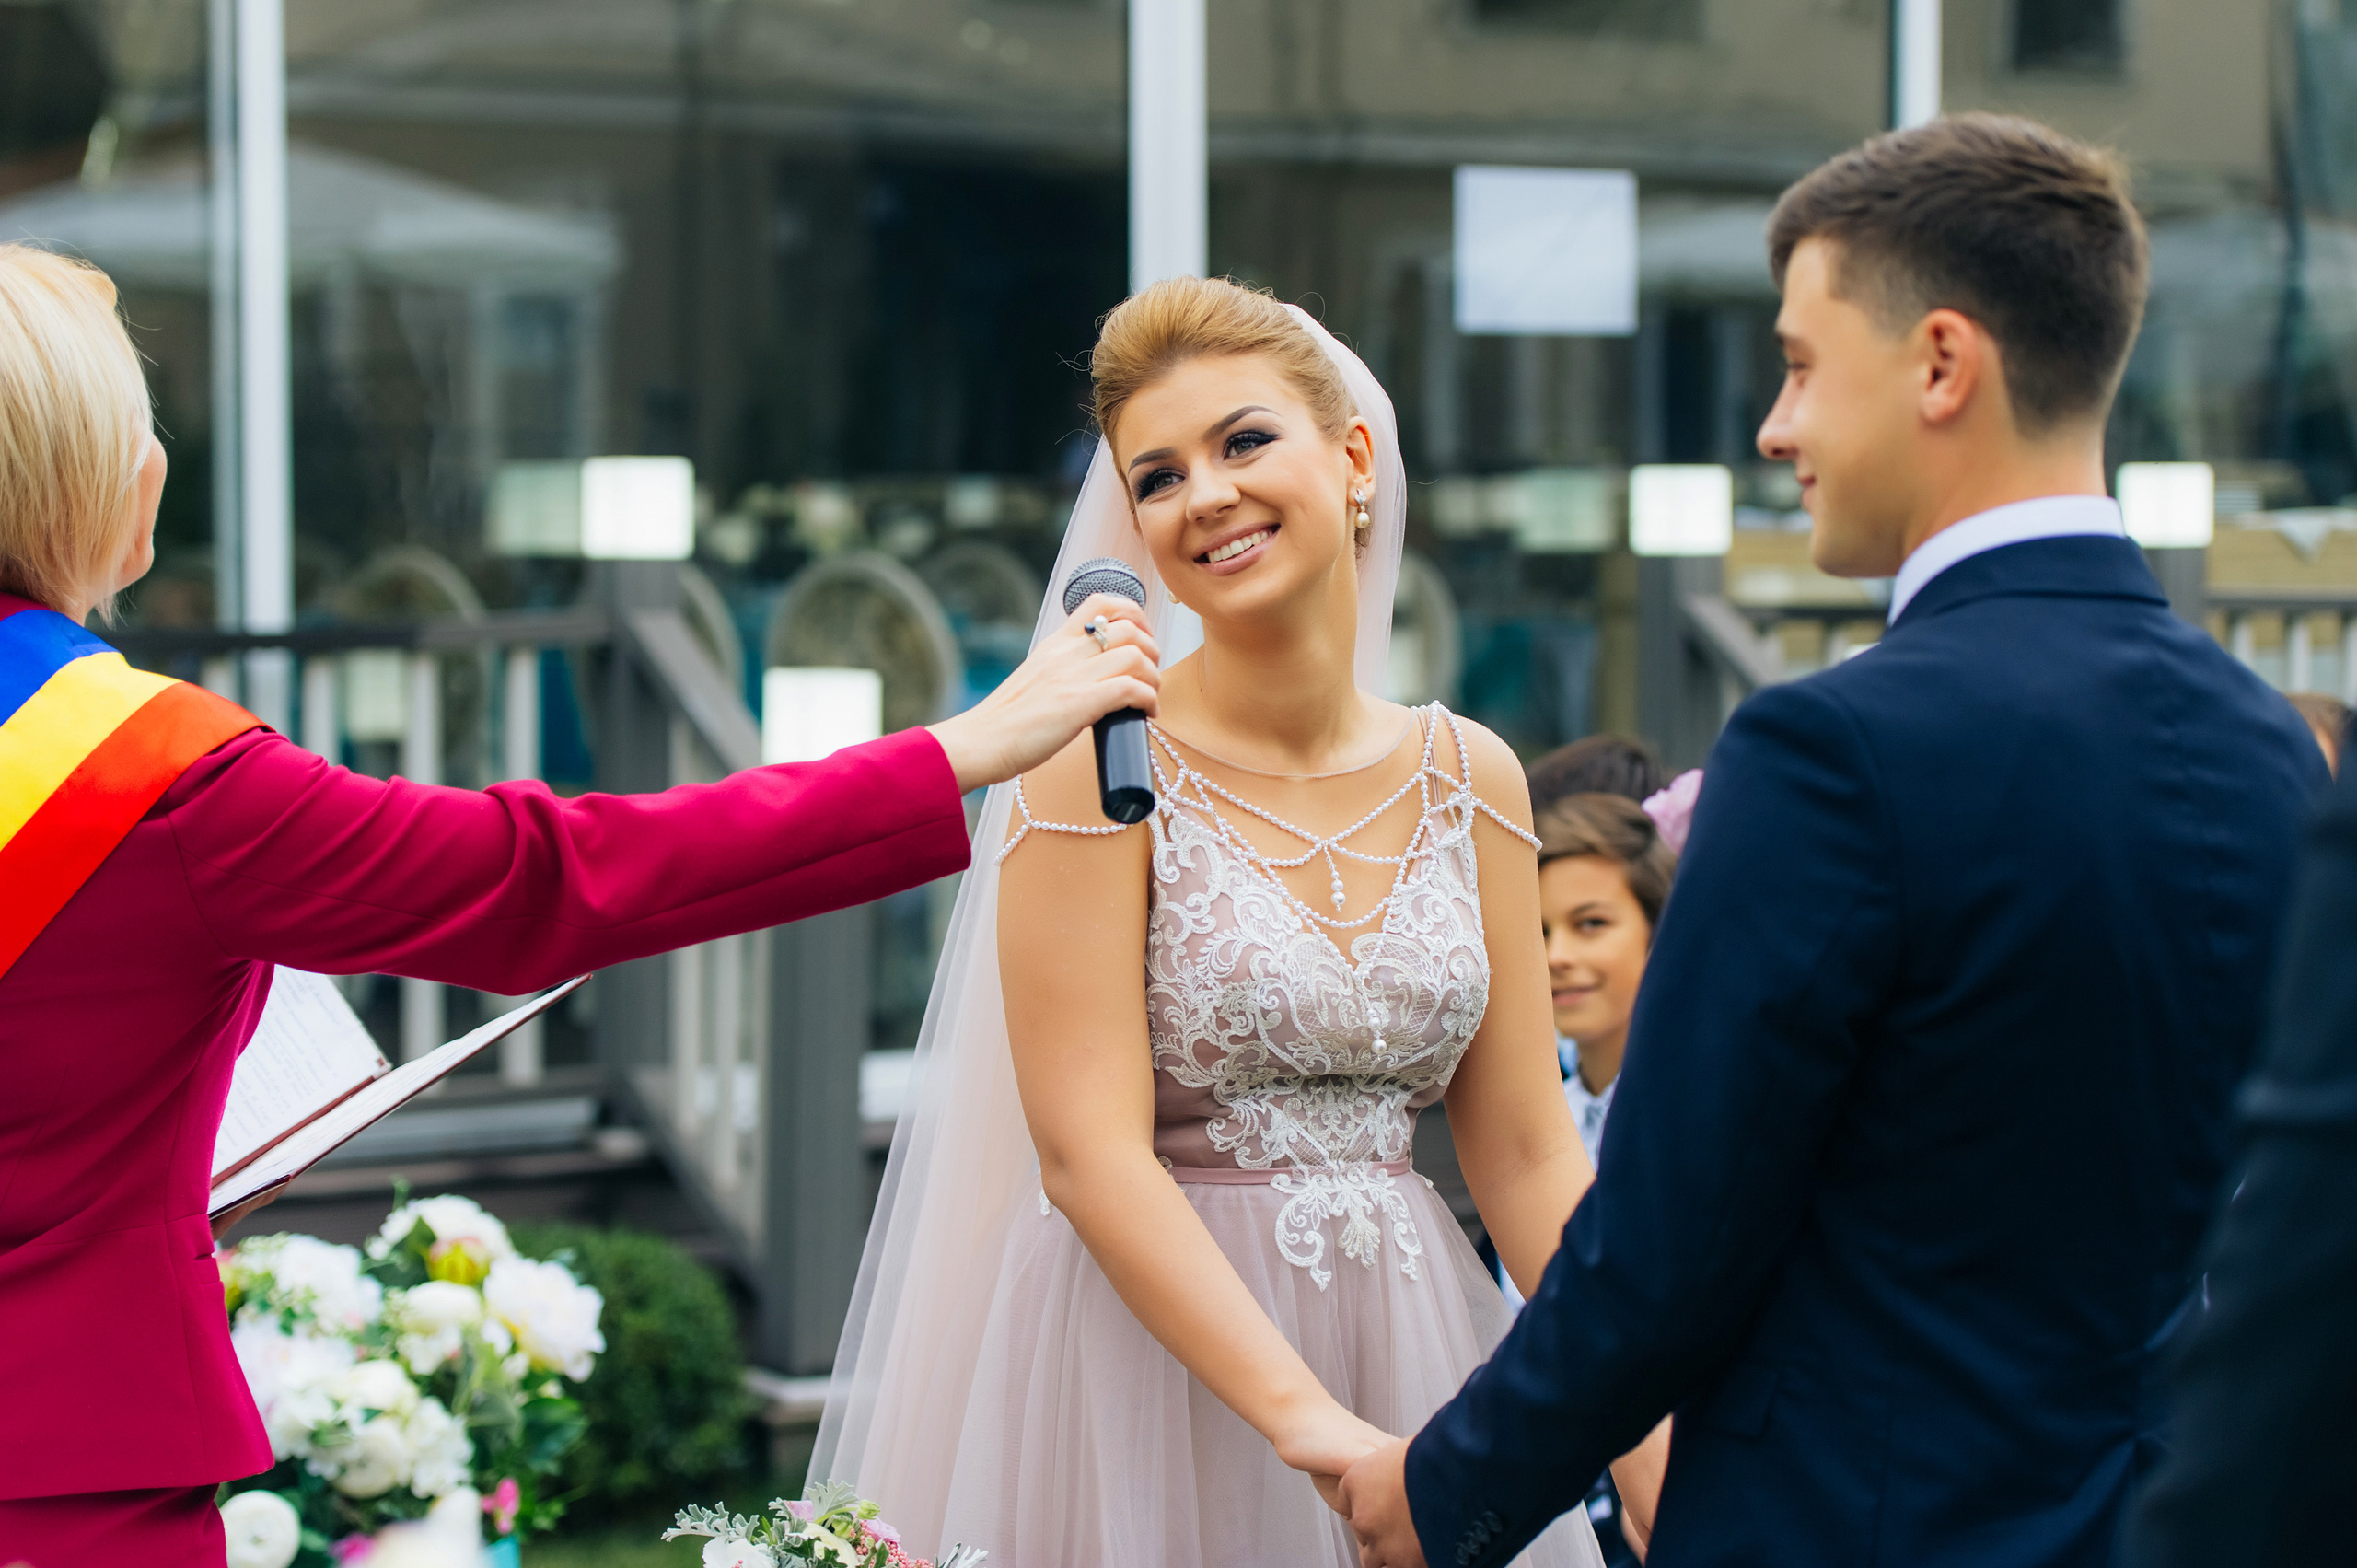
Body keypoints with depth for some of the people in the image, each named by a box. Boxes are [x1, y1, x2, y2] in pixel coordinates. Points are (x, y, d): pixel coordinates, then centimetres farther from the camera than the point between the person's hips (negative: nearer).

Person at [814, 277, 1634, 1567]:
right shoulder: (1102, 766, -9)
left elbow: (1526, 1156, 4)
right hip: (1150, 1350, -4)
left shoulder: (1469, 778, 4)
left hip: (1410, 1340, 4)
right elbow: (1089, 1157, -16)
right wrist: (1316, 1426, -25)